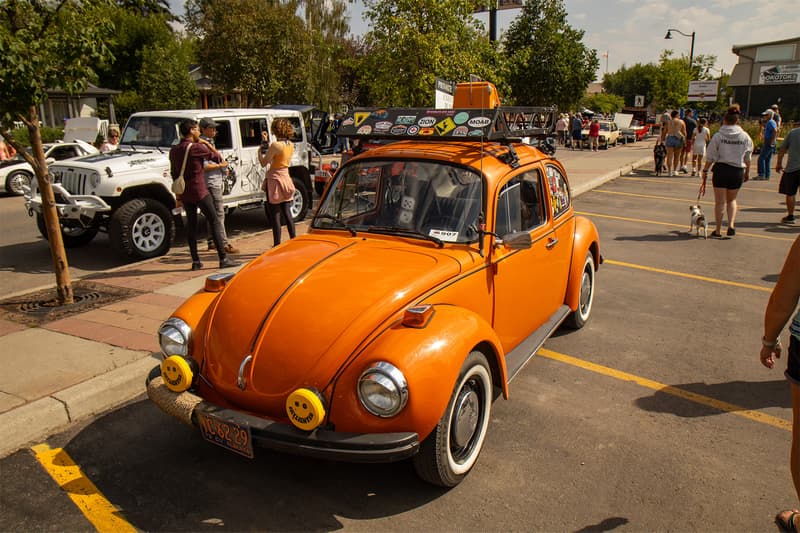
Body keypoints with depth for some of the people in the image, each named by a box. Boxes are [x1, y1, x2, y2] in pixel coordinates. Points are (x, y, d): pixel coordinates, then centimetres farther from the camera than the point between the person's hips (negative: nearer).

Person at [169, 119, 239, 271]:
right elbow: (218, 158, -7)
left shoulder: (174, 150, 10)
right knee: (215, 222, -3)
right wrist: (207, 143, 3)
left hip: (184, 193, 7)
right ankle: (223, 259, -5)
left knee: (191, 224, 11)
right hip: (199, 191, -7)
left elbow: (174, 173, 15)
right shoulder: (197, 147, -12)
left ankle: (195, 261, 11)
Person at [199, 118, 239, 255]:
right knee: (219, 213, -12)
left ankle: (211, 242, 22)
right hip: (211, 182, -11)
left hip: (216, 181, 11)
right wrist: (220, 165, -12)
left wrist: (222, 162, 10)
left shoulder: (210, 142, 18)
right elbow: (204, 166, -22)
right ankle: (224, 243, -13)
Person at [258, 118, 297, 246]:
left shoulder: (276, 145, -17)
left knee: (275, 215, -1)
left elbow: (263, 163, -12)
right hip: (286, 177, 8)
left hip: (275, 180, -8)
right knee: (287, 213, 13)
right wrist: (267, 143, 20)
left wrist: (260, 149, 2)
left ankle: (277, 245, 2)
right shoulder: (290, 145, 6)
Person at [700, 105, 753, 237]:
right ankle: (731, 224, 4)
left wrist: (705, 171, 4)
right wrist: (747, 172, 19)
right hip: (738, 171, 2)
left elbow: (710, 157, -5)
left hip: (721, 169, -2)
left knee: (720, 201, 7)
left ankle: (718, 230, 12)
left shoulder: (718, 136, -6)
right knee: (731, 200, 20)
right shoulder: (745, 137, 0)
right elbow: (747, 158, 6)